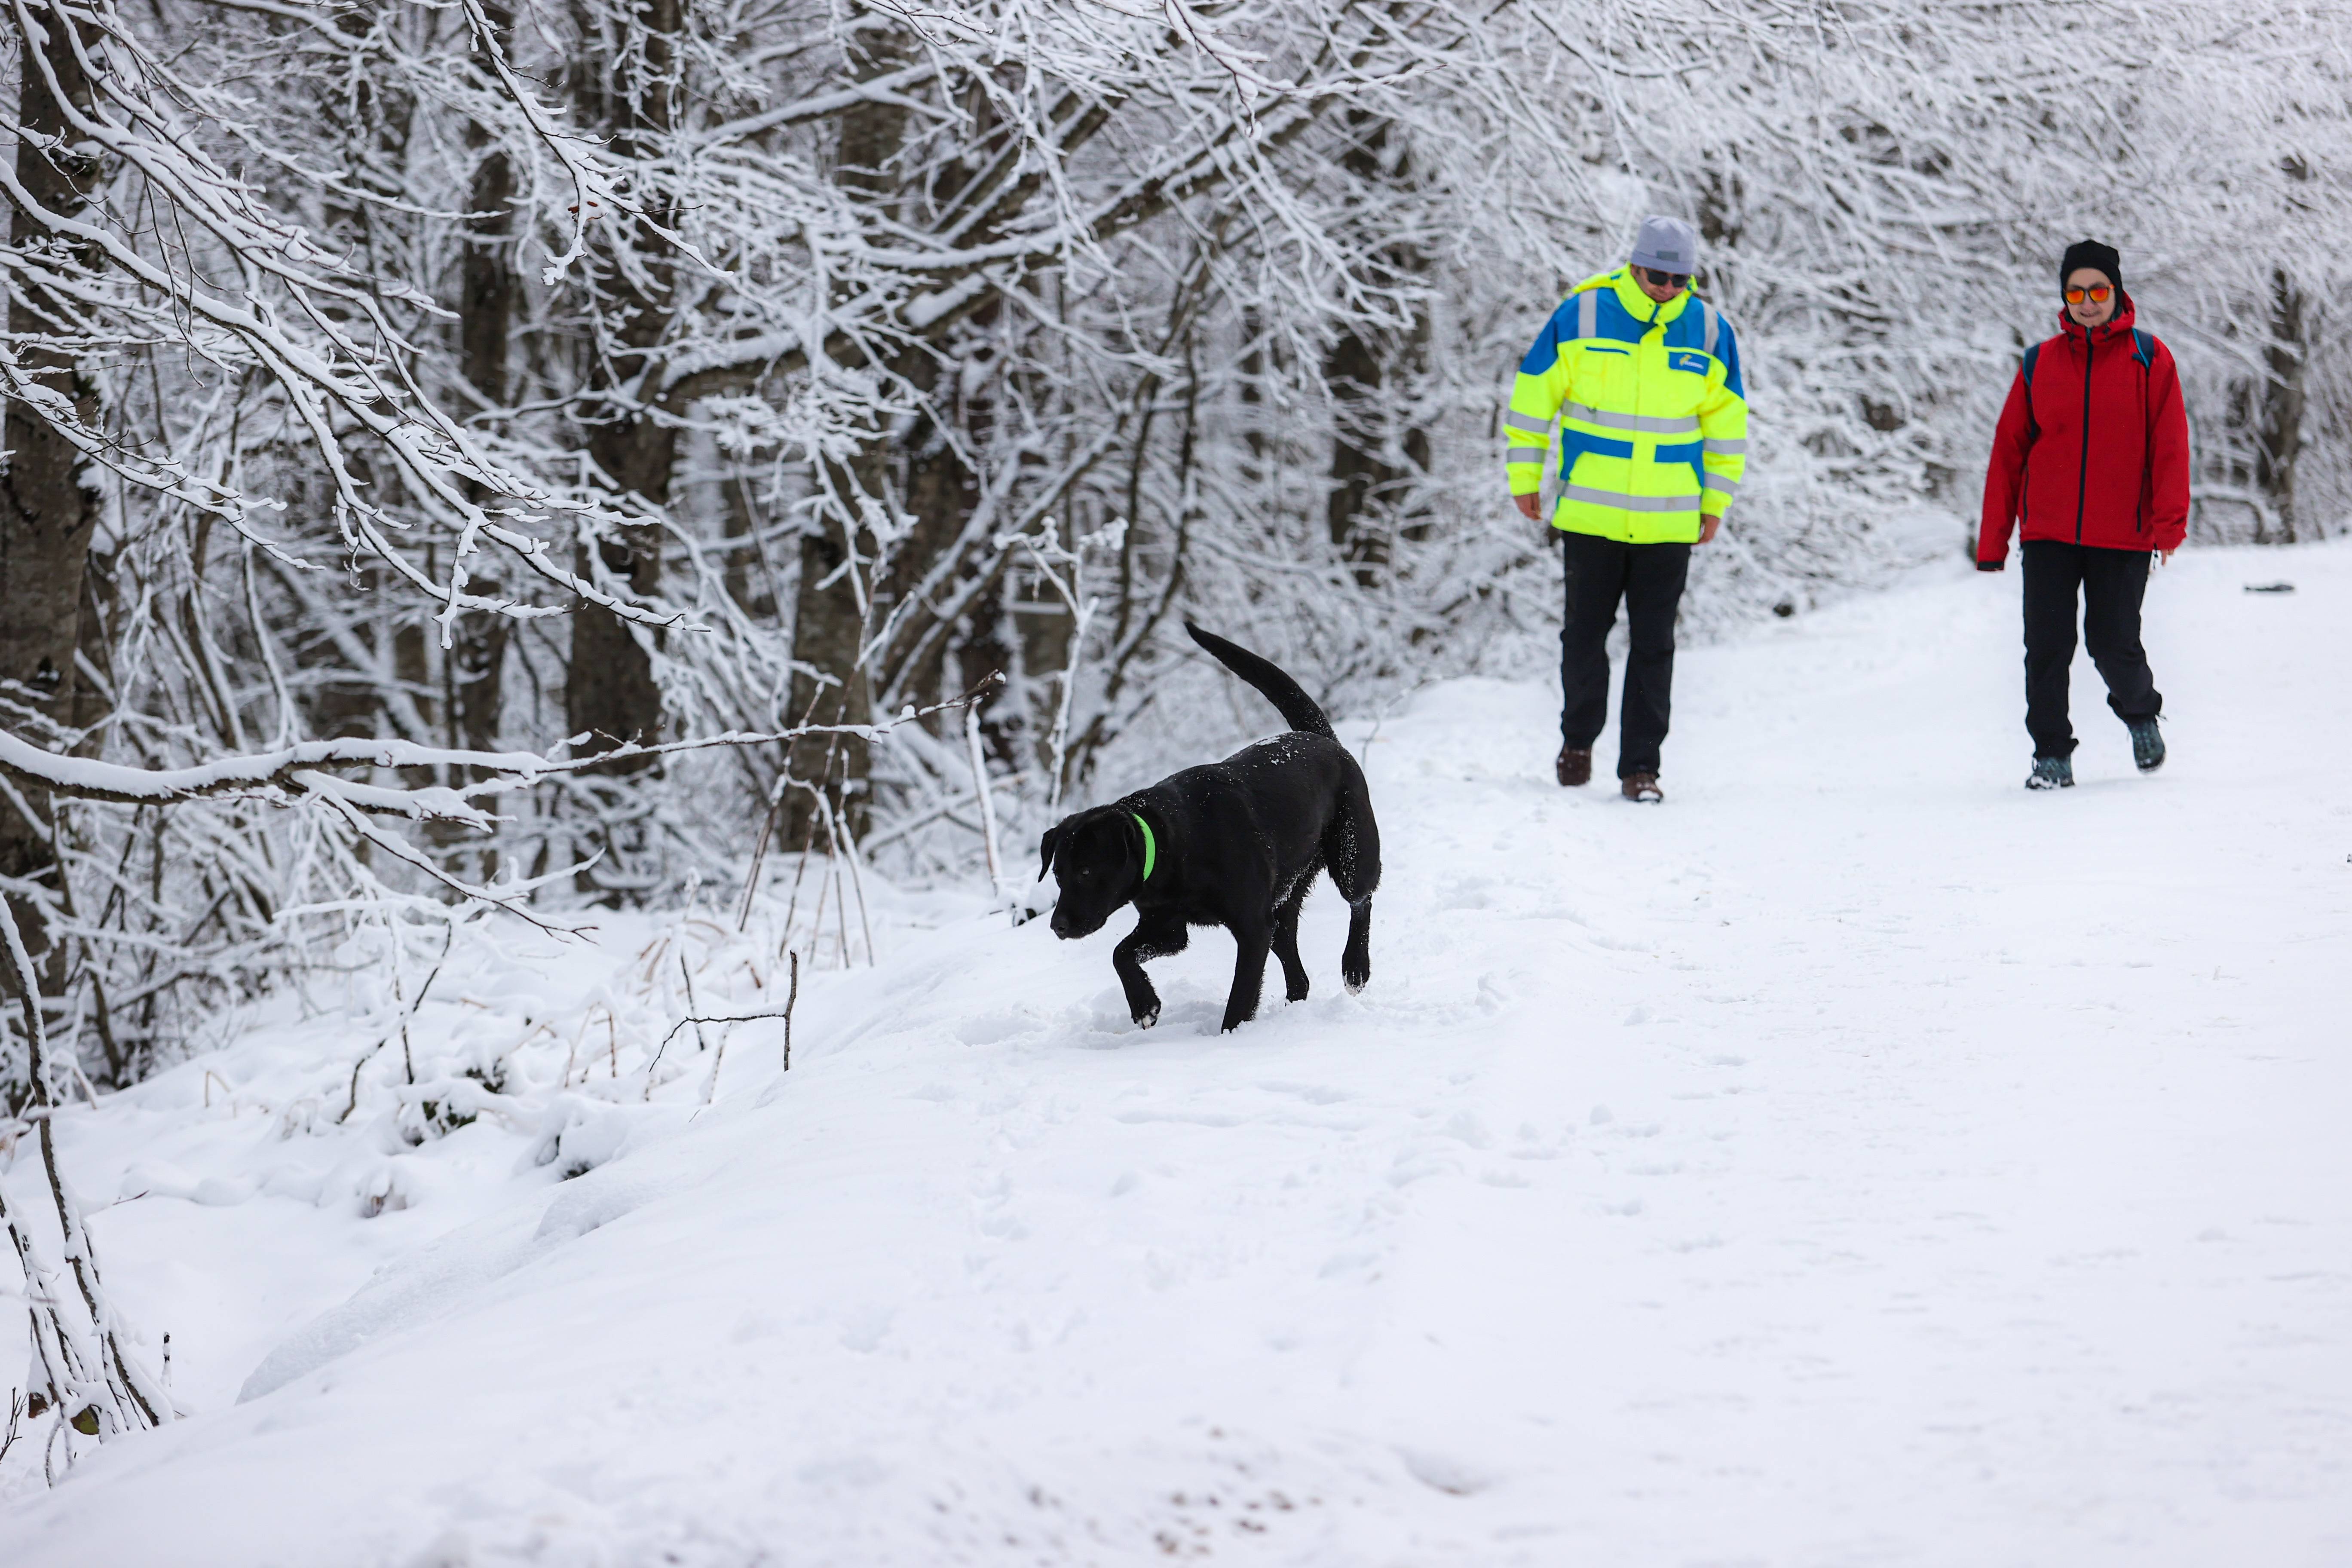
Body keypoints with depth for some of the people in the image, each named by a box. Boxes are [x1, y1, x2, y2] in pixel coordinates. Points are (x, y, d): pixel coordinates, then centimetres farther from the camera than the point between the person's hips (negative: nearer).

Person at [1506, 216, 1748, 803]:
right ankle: (1578, 740, 29)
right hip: (1589, 514, -1)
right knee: (1585, 634, 7)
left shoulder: (1710, 332, 2)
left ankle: (1641, 765, 7)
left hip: (1670, 523, 1)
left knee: (1653, 645, 1)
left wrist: (1716, 501, 11)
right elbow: (1532, 397, 4)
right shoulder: (1580, 317, -4)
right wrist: (1525, 479, 6)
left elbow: (1727, 423, 12)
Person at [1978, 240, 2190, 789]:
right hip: (2048, 536, 2)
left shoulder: (2148, 359, 3)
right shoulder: (2040, 364, 8)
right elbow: (2009, 451, 9)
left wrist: (2170, 522, -13)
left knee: (2113, 643, -2)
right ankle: (2052, 755, 8)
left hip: (2122, 537, -2)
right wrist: (1993, 539, 5)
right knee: (2047, 647, -4)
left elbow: (2169, 445, -1)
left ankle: (2140, 713, 30)